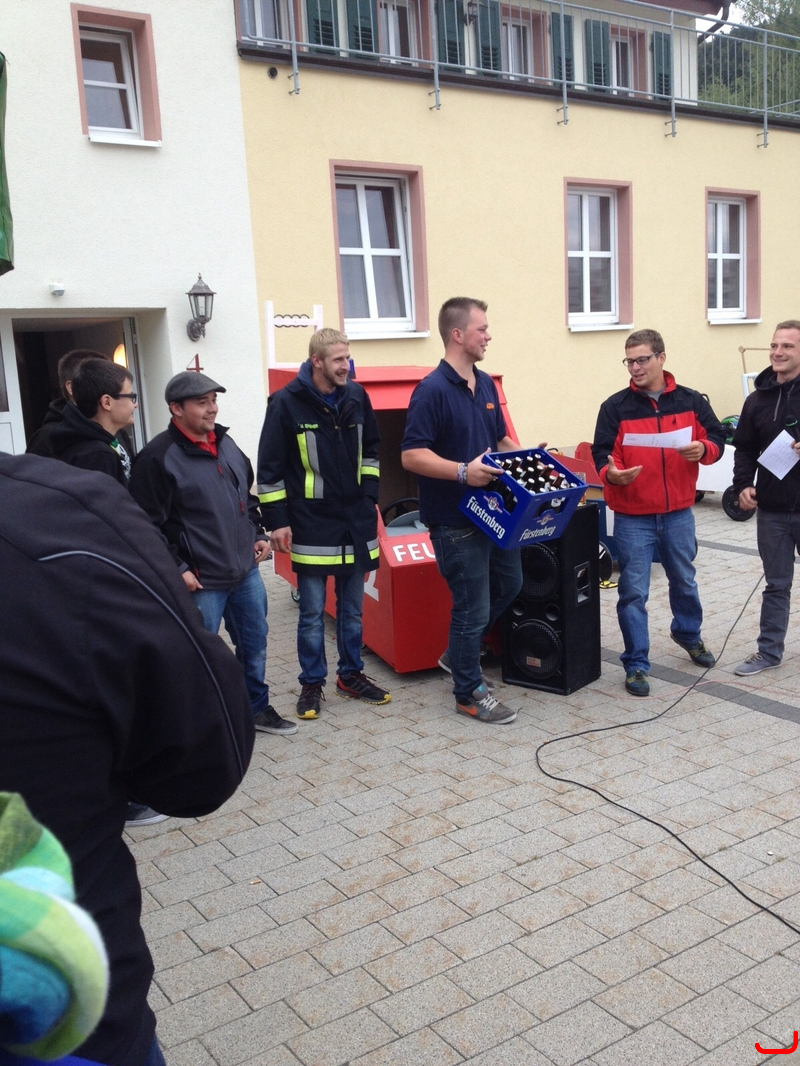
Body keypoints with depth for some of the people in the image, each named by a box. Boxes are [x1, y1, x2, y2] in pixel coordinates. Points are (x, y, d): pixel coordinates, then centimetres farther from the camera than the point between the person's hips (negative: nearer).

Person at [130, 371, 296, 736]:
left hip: (246, 570, 7)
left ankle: (257, 707, 37)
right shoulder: (158, 457, -15)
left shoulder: (225, 443, 9)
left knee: (255, 643, 18)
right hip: (200, 581, -7)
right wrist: (177, 569, -18)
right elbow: (150, 525, -16)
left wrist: (258, 534, 12)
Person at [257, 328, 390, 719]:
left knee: (352, 608, 14)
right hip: (311, 523, -4)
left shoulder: (356, 397, 3)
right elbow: (269, 467, -7)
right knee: (312, 611, 5)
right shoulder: (286, 403, -10)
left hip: (355, 521, 4)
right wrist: (276, 520, -8)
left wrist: (369, 494, 10)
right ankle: (312, 683, 18)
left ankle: (351, 674, 28)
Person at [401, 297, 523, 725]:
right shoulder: (433, 390, -16)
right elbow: (411, 456, -21)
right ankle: (469, 693, 19)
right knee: (473, 606, 0)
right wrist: (463, 471, -31)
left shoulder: (485, 384, 10)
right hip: (454, 519, -9)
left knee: (509, 583, 22)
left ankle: (458, 654, 39)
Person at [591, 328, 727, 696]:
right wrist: (611, 474, -30)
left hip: (679, 513, 3)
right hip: (632, 517, -3)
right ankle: (636, 664, 12)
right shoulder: (615, 406, -5)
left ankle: (688, 634, 48)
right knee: (633, 592, -1)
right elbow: (601, 454, -8)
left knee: (684, 580, 22)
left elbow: (717, 438, 5)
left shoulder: (690, 401, 1)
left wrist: (703, 449, -18)